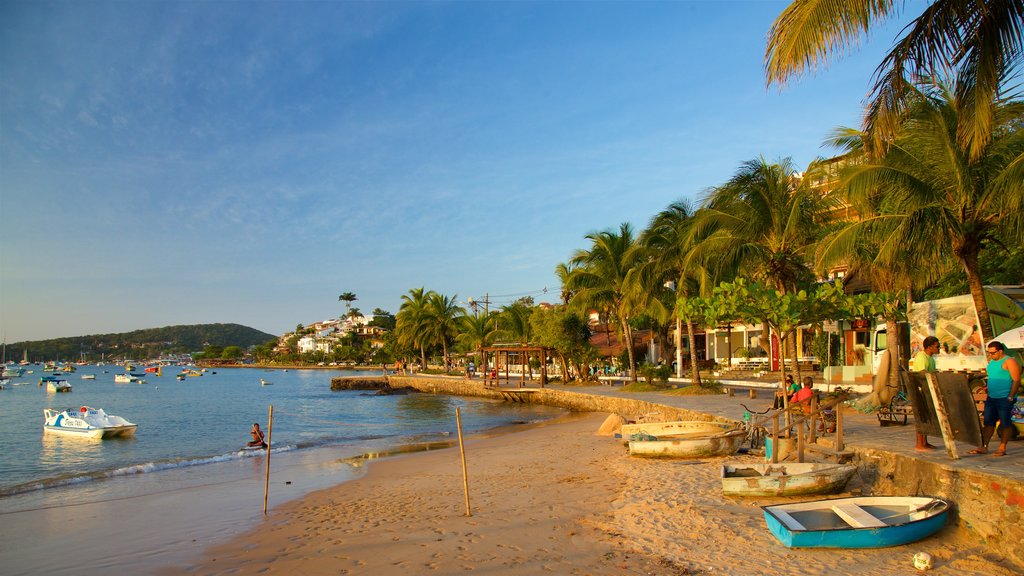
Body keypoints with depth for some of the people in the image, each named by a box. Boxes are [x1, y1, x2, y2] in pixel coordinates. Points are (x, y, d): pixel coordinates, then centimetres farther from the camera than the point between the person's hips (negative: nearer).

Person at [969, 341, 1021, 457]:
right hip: (991, 398, 8)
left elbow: (1016, 380, -14)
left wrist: (1010, 397, -18)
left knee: (1005, 423, 2)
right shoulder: (991, 362, 15)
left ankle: (1002, 448, 9)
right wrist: (987, 388, 12)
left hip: (1004, 398, -8)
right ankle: (984, 447, 11)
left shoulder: (1009, 362, -9)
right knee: (987, 422, 7)